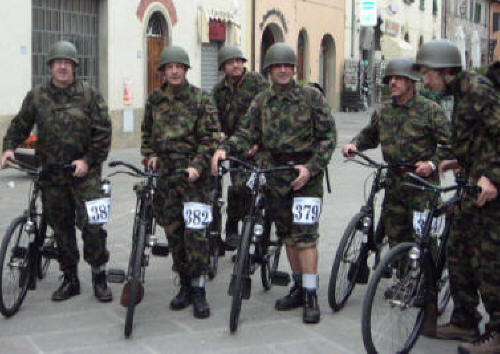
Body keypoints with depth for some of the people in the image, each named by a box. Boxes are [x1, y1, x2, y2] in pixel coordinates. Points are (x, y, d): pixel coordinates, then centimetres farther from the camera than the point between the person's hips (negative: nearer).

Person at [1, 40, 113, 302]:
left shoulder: (89, 96, -1)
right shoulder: (36, 97, 7)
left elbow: (103, 133, -2)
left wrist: (88, 160, -10)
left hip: (84, 172, -3)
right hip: (50, 174, 3)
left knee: (91, 224, -10)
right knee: (61, 228, 10)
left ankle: (99, 276, 5)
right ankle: (70, 278, 22)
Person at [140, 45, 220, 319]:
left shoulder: (201, 99, -1)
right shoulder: (155, 99, 11)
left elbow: (210, 137, -6)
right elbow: (147, 132, 23)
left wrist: (197, 165, -18)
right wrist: (150, 155, 6)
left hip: (193, 173, -4)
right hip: (164, 173, 4)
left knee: (194, 232, -10)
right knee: (173, 232, 8)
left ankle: (199, 290, -1)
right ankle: (185, 285, 20)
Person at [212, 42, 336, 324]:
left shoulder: (312, 97, -4)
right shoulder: (262, 101, 8)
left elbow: (328, 135, -6)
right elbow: (247, 134, 2)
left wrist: (311, 168, -16)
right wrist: (225, 148, -18)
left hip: (306, 173, -5)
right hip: (277, 174, 5)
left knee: (304, 235, -10)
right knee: (287, 235, 12)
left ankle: (311, 296, -4)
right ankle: (299, 287, 25)